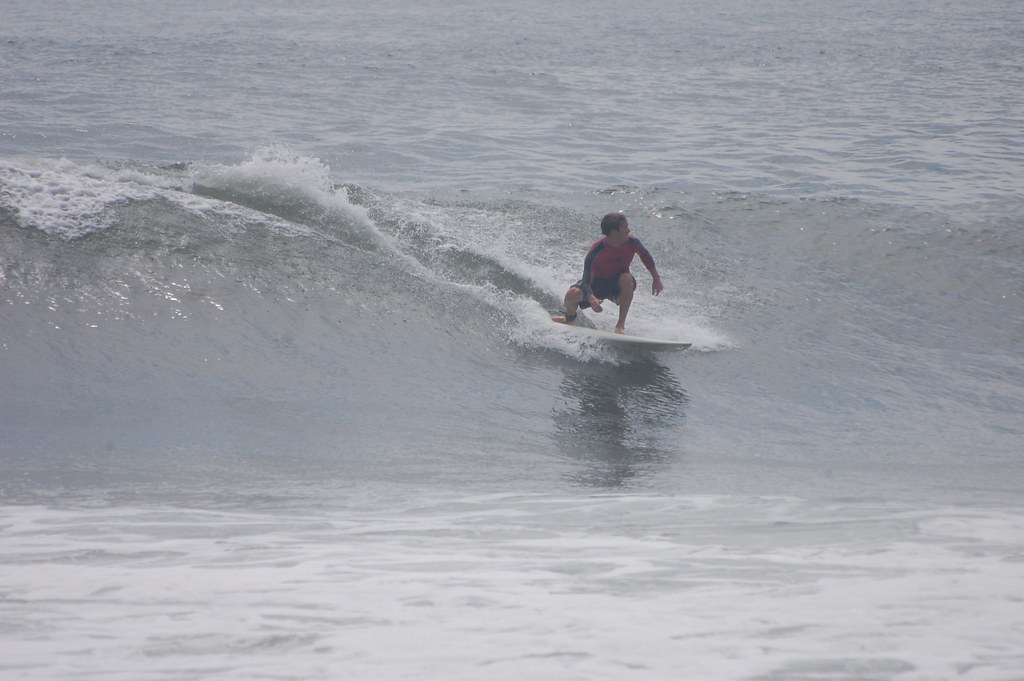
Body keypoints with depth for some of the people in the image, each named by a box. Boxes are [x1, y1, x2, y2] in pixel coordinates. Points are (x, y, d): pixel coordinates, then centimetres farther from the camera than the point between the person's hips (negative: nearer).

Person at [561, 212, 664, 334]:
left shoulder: (631, 243, -18)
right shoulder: (595, 252, -28)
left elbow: (645, 255, 5)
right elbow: (586, 281, -30)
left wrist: (657, 279, 11)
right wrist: (591, 299, -51)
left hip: (617, 286, 1)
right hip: (596, 284, -1)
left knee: (626, 278, -35)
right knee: (572, 294, -30)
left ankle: (621, 324, -24)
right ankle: (570, 319, 9)